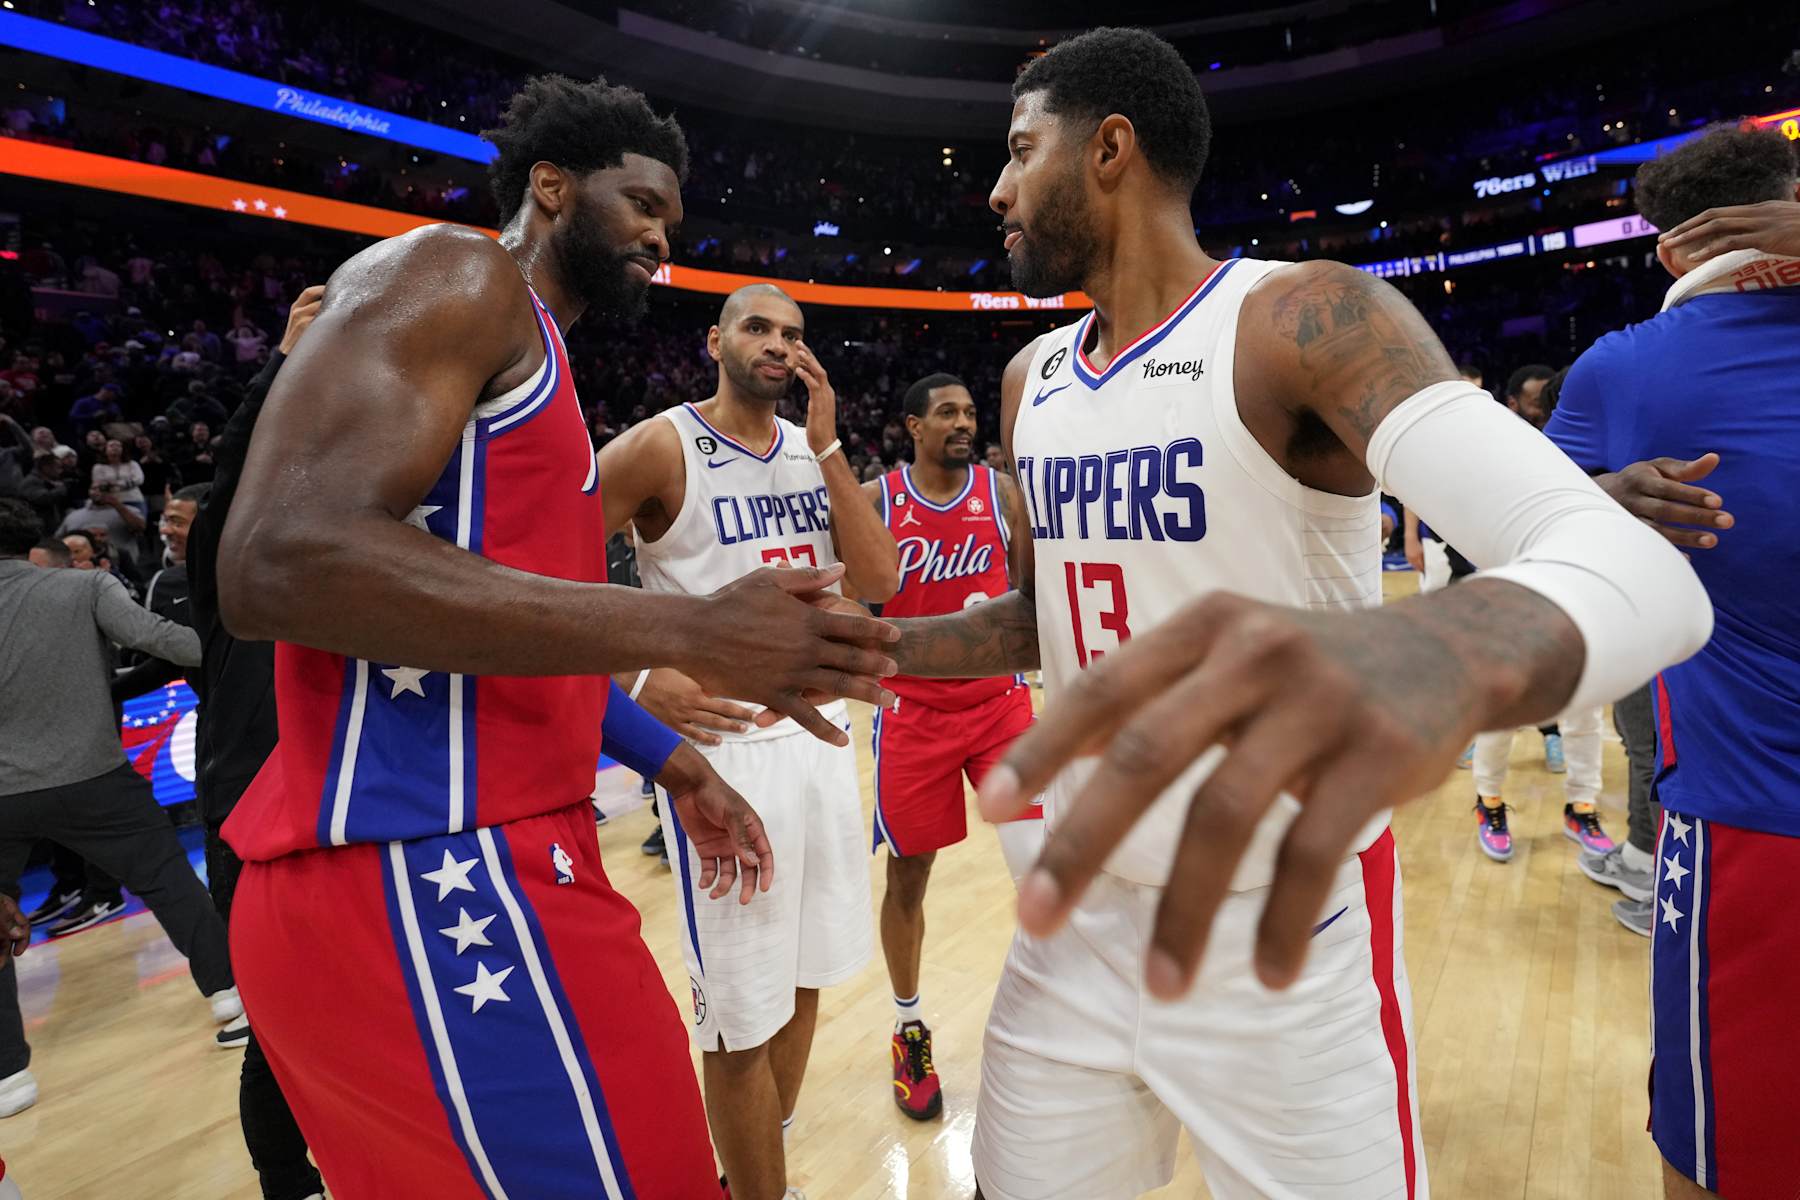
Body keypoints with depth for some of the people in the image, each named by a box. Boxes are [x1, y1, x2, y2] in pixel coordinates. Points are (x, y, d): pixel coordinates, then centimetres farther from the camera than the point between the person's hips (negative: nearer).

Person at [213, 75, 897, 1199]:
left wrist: (669, 761, 22)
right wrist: (687, 629, -26)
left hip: (474, 861, 10)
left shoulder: (537, 356, 22)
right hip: (426, 879, -10)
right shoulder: (454, 275, -7)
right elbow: (282, 562, -23)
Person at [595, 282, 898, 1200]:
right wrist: (637, 681, -16)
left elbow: (879, 584, -1)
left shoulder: (813, 453, 10)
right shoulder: (661, 447, -7)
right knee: (743, 1017, 2)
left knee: (804, 980, 17)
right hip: (721, 740, -6)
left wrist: (827, 446, -6)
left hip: (821, 733, 7)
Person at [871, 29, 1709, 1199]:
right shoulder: (1031, 381, 6)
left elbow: (1644, 570, -27)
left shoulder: (1310, 317, -14)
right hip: (1079, 916, 6)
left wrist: (1454, 649, -50)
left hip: (1286, 930, -5)